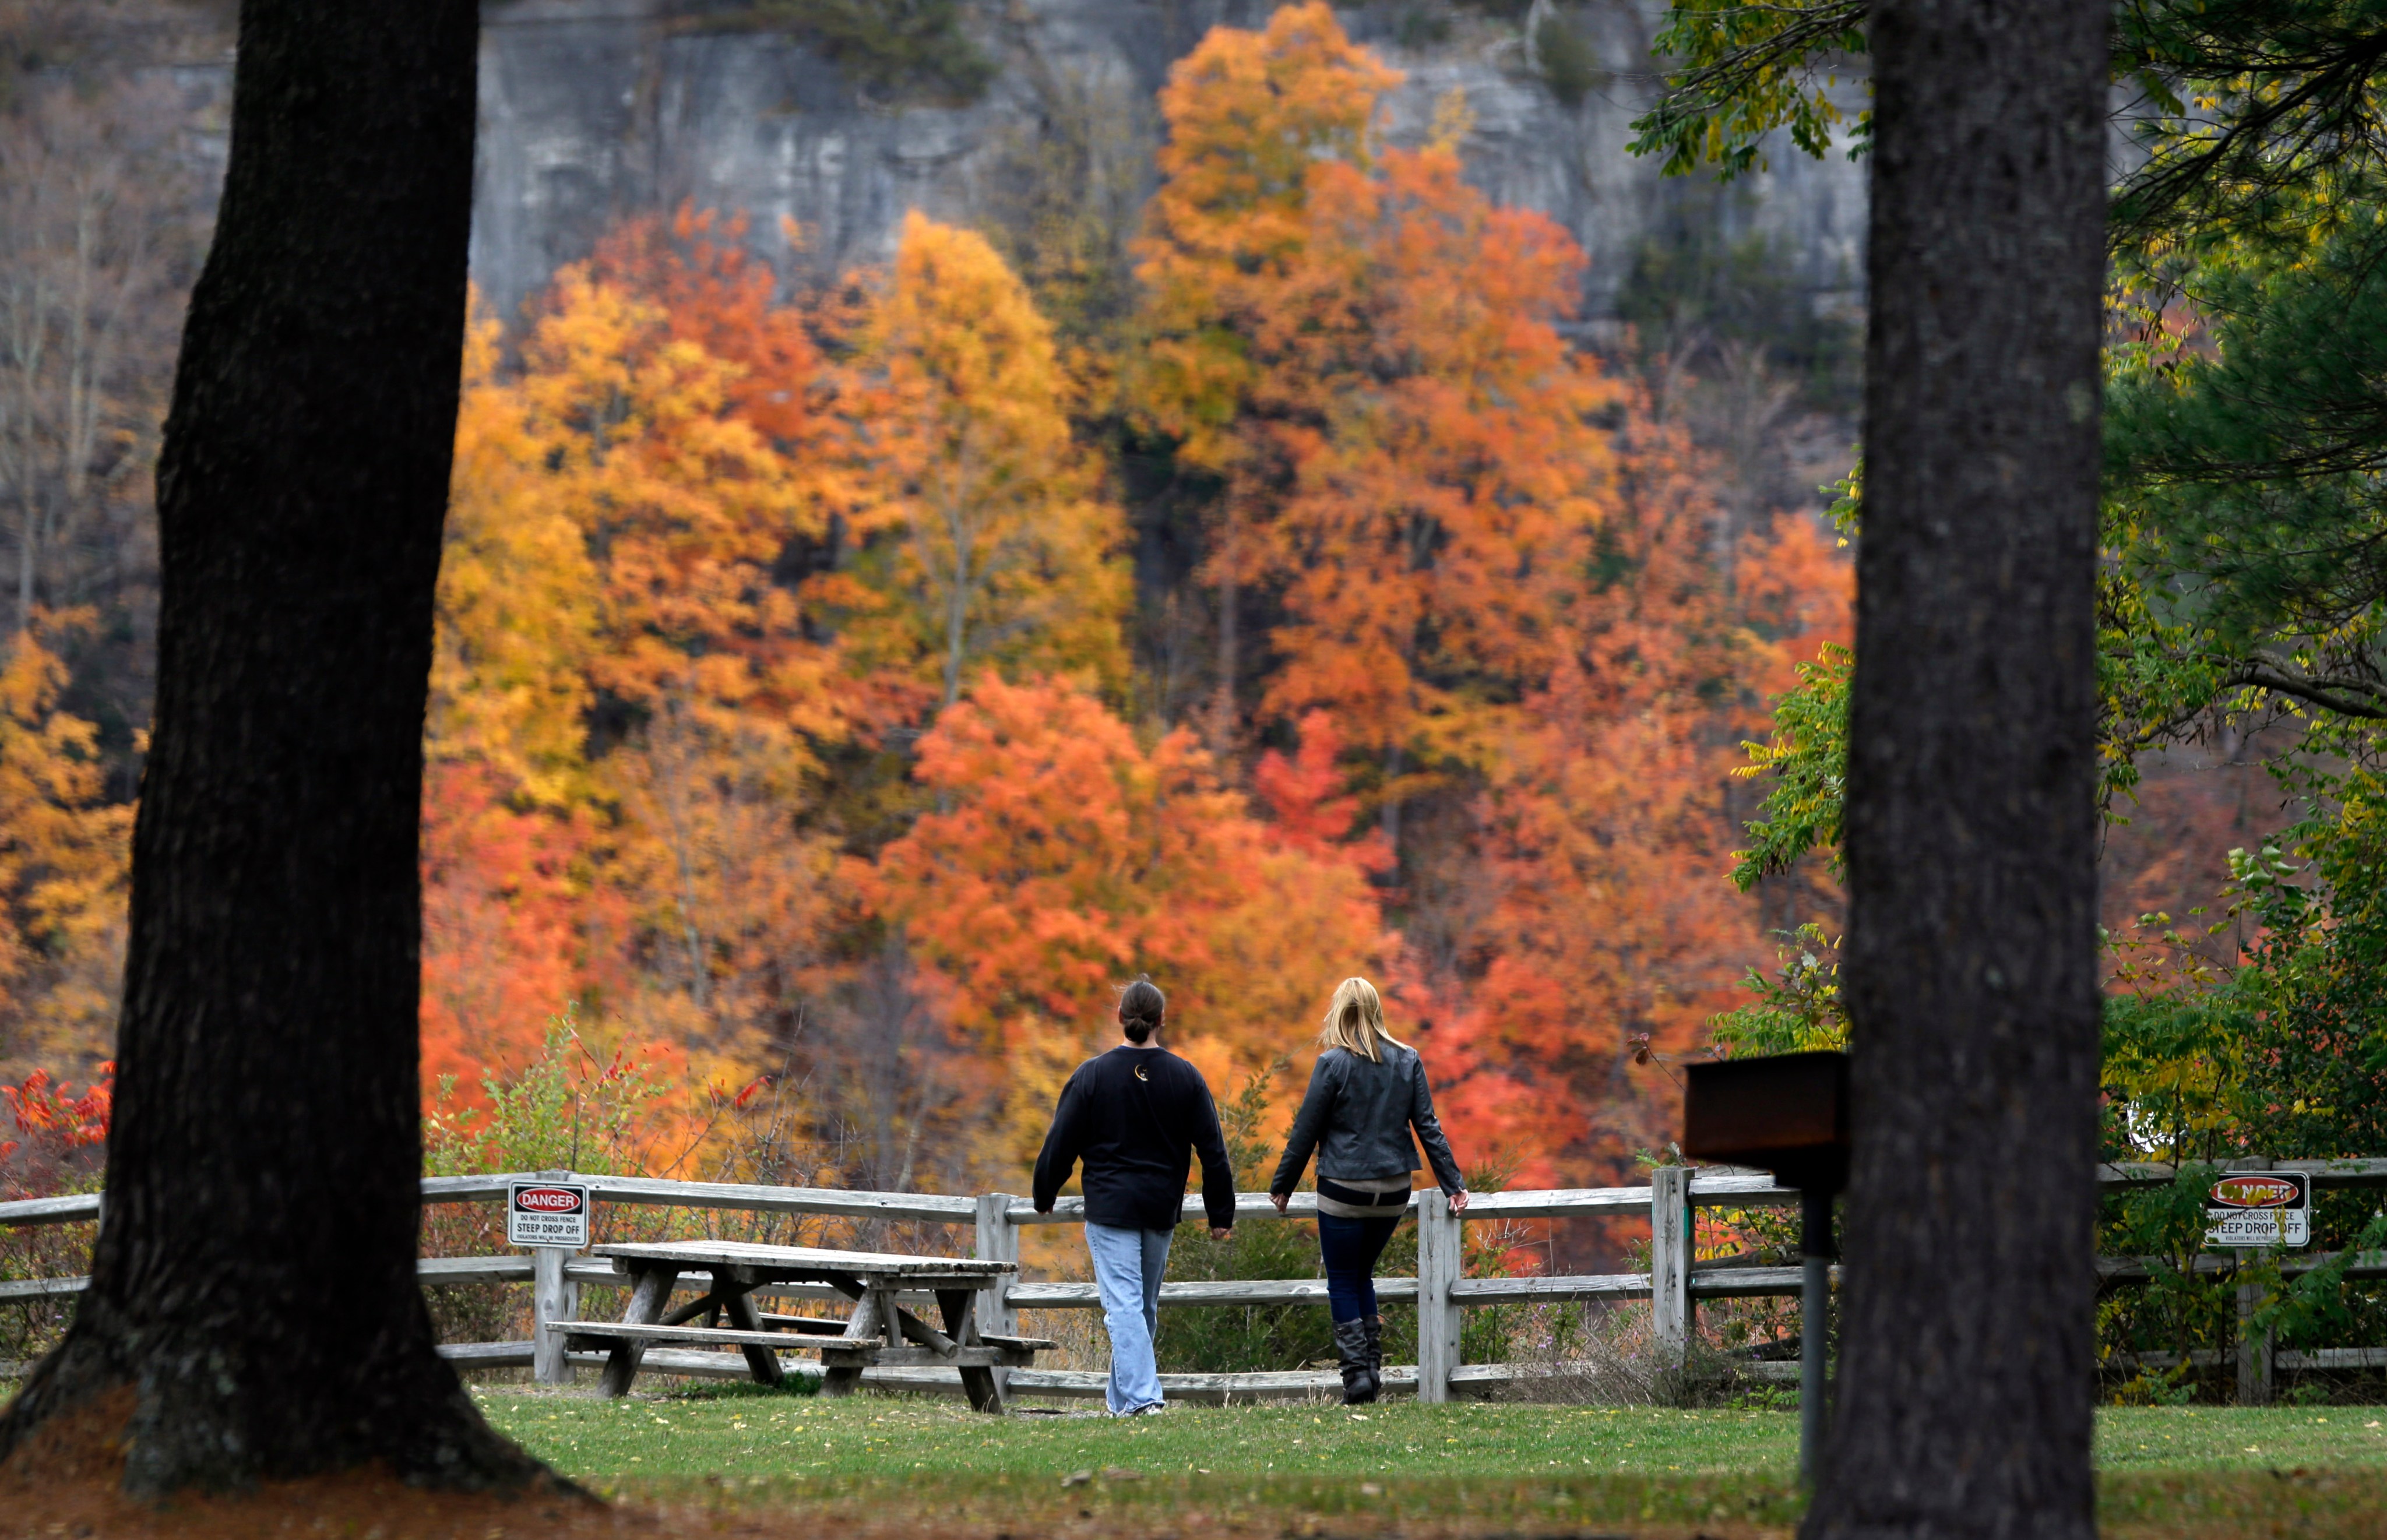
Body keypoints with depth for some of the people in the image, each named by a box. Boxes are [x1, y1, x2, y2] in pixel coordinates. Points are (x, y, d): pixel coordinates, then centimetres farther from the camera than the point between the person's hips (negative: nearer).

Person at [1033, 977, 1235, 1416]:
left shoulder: (1092, 1075, -6)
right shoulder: (1185, 1077, 1)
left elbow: (1061, 1144, -2)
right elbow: (1213, 1150, 3)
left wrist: (1045, 1196, 14)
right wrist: (1221, 1213, 9)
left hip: (1110, 1206, -3)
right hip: (1162, 1209, 3)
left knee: (1124, 1303, -8)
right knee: (1146, 1305, 15)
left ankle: (1139, 1395, -20)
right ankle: (1122, 1395, 22)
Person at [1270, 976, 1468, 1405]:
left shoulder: (1333, 1063, -10)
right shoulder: (1408, 1061, 2)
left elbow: (1306, 1131, -6)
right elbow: (1428, 1127, 3)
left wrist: (1282, 1187, 4)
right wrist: (1453, 1183, 8)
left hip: (1343, 1191, -5)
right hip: (1393, 1191, 5)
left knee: (1343, 1283, 5)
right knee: (1362, 1275, 20)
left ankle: (1357, 1373, -3)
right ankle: (1373, 1364, 11)